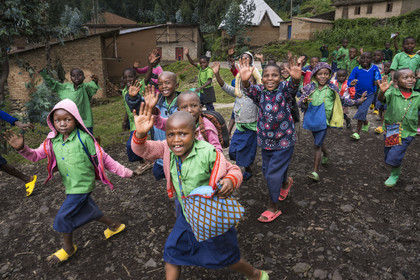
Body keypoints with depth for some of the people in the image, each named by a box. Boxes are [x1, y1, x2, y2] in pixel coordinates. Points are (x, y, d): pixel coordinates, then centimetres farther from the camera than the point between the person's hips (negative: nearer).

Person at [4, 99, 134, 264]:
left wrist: (125, 172, -12)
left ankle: (68, 248, 28)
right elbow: (36, 155, 5)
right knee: (88, 212, 20)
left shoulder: (83, 138, -19)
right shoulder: (53, 140, -1)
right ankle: (114, 225, 43)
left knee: (63, 217, 0)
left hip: (82, 186, -6)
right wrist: (21, 148, -16)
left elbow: (102, 159, -14)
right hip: (70, 186, 6)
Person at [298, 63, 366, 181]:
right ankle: (326, 156, 53)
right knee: (319, 142, 22)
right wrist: (304, 102, -31)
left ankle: (315, 171, 1)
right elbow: (300, 103, -8)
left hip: (323, 121, -2)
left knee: (317, 145, -6)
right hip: (312, 119, 3)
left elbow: (342, 100, 14)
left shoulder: (332, 89, -1)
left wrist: (357, 101, 10)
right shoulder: (310, 88, -3)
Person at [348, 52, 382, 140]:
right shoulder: (356, 70, -12)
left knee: (362, 111, -15)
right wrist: (351, 83, -39)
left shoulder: (374, 68, -10)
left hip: (369, 95, -2)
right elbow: (349, 81, -16)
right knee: (361, 110, 20)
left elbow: (378, 79, 0)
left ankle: (357, 132, -4)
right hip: (358, 94, 2)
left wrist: (377, 82, -24)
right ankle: (366, 123, 53)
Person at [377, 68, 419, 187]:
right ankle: (396, 171, 47)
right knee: (388, 154, 17)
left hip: (406, 133, 0)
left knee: (394, 156, -11)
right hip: (390, 130, 1)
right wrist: (382, 91, -53)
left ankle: (395, 175, 20)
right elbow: (381, 98, -33)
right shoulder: (392, 93, -12)